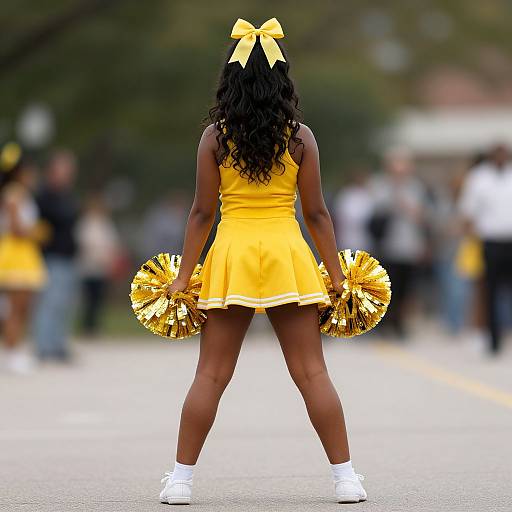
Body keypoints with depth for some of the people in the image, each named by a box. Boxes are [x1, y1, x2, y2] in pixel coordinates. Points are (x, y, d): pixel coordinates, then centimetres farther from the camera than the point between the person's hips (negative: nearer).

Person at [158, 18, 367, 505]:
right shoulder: (300, 137, -1)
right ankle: (345, 477, 3)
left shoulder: (215, 137, -1)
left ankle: (181, 478, 6)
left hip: (230, 255, 0)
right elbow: (316, 213, -1)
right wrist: (337, 276, 6)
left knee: (211, 375, 5)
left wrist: (184, 275, 4)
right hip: (288, 256, 0)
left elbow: (202, 213, -2)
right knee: (312, 372, 3)